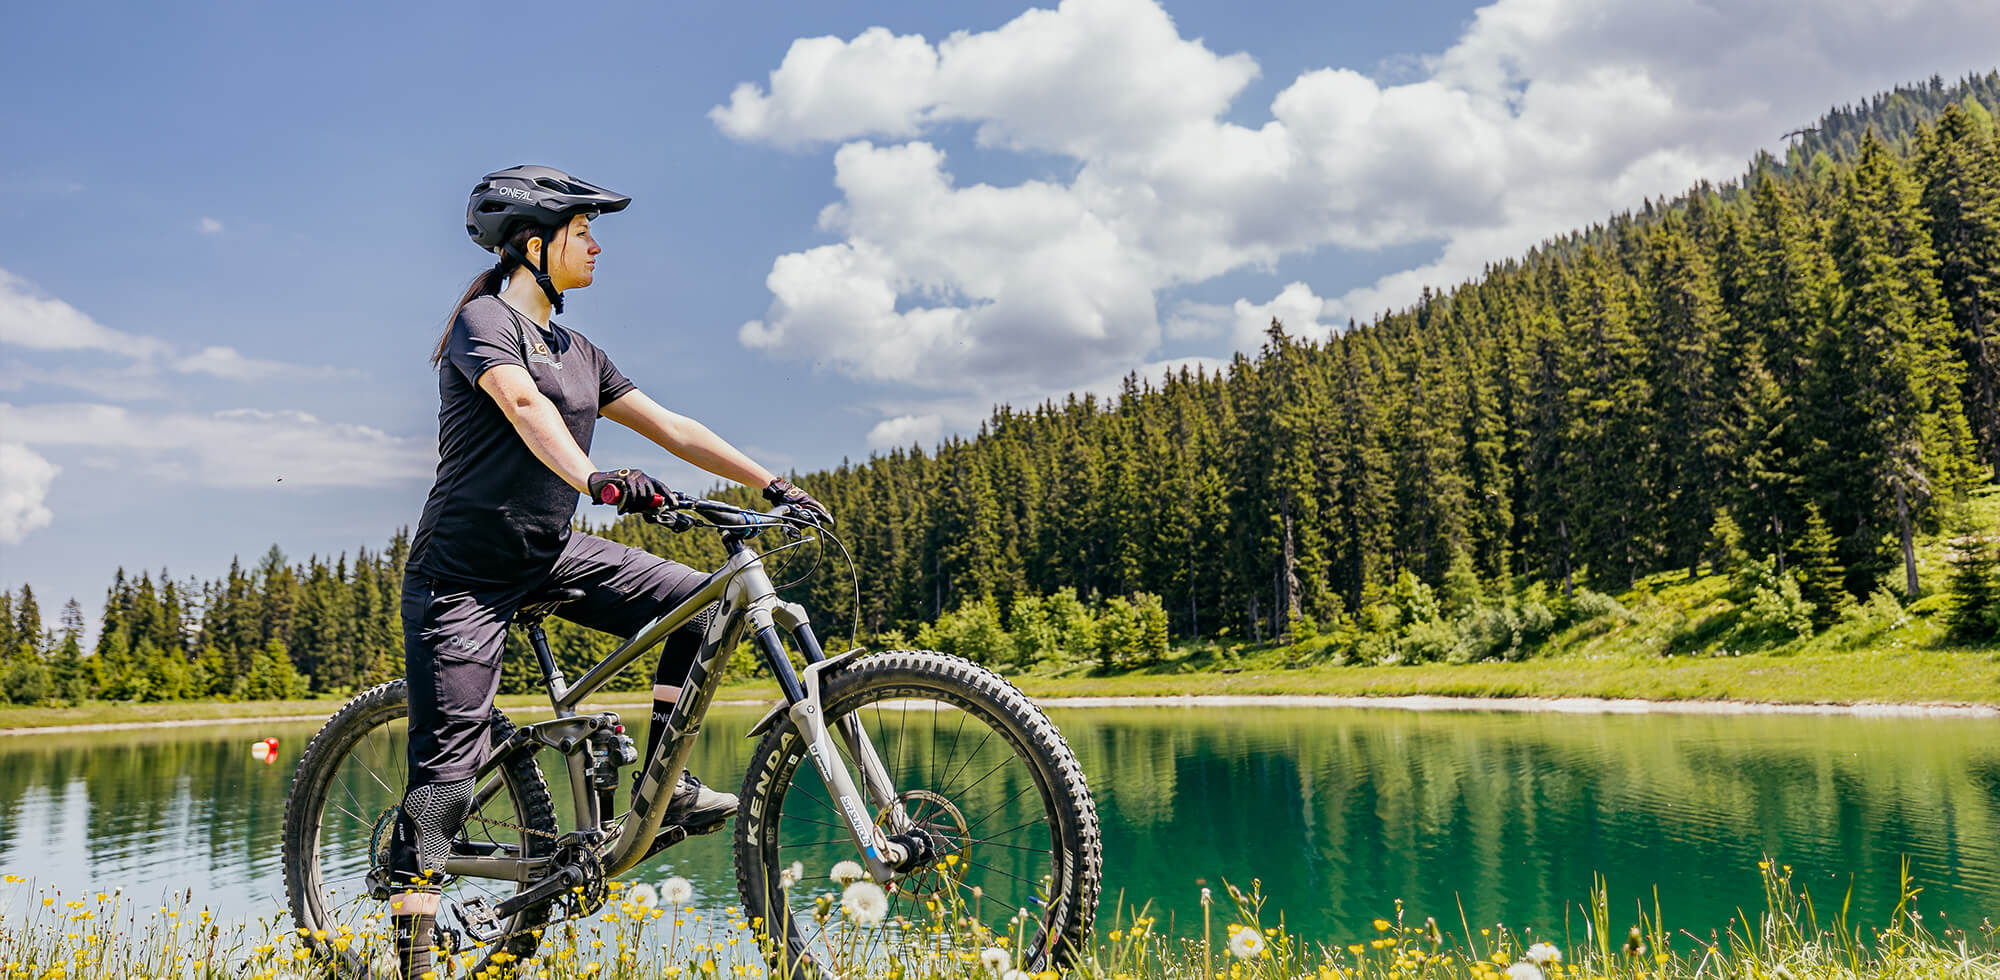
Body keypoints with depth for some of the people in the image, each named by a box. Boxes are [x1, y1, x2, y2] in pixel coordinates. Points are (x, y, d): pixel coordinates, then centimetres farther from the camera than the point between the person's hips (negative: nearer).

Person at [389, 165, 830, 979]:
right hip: (466, 571, -7)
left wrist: (772, 485, 8)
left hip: (549, 555, 7)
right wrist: (595, 479, -48)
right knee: (450, 766, -9)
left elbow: (671, 429, 13)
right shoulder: (484, 319, -9)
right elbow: (525, 404, -30)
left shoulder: (578, 353, 14)